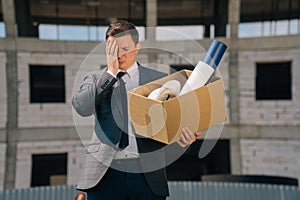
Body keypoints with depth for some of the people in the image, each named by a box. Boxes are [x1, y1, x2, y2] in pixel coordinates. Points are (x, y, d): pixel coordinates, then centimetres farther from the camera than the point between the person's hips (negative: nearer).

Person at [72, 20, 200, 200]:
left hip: (148, 175, 0)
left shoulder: (158, 79, 10)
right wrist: (110, 72, -6)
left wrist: (181, 135, -14)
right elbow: (81, 107, -7)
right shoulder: (95, 79, 11)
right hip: (105, 173, 0)